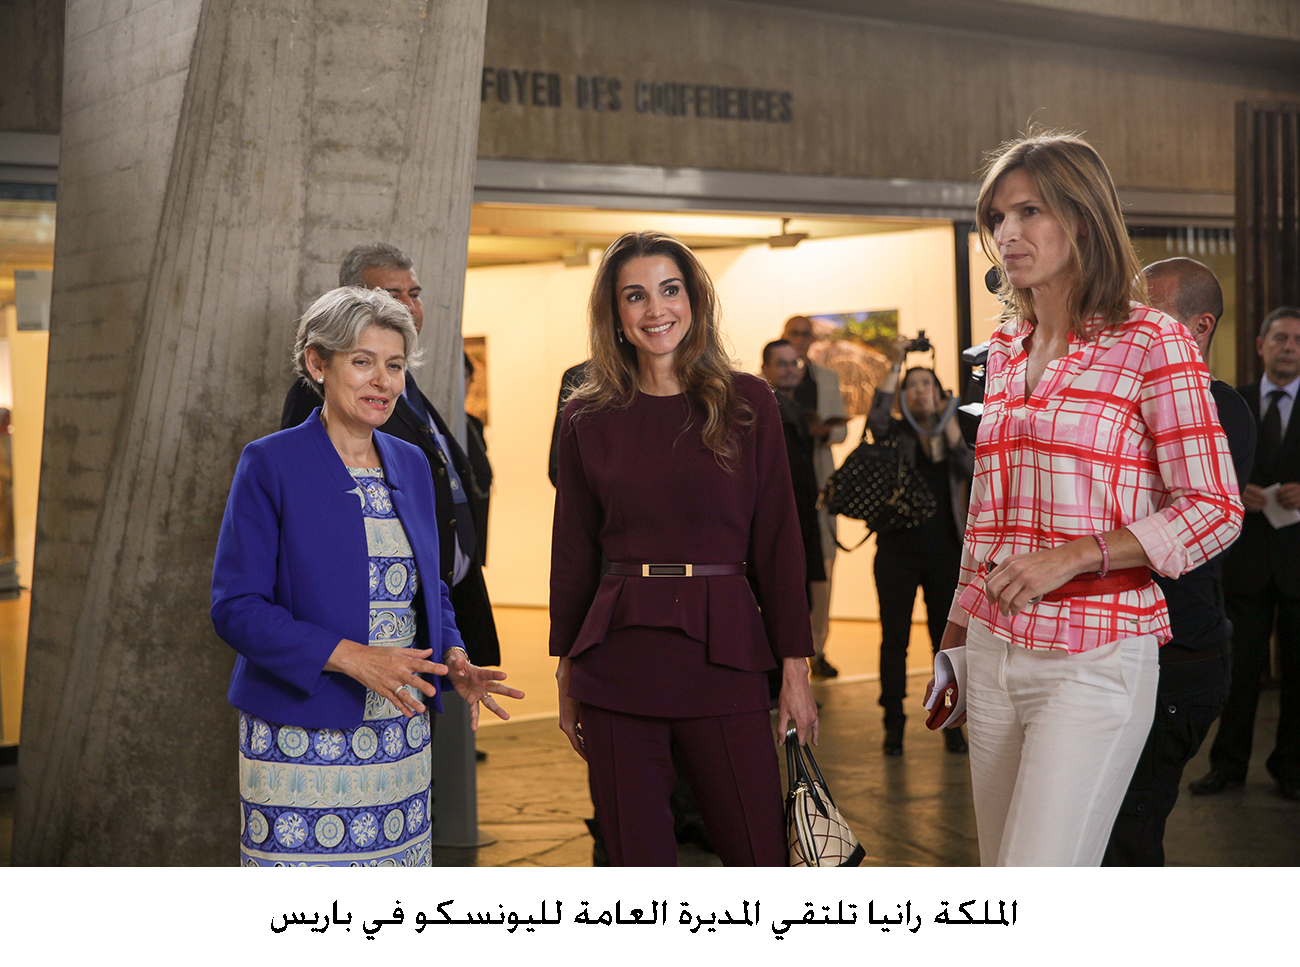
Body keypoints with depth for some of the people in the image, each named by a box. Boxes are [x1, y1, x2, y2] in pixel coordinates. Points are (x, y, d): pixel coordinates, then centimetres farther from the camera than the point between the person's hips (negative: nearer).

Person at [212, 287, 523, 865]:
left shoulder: (411, 464, 11)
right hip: (302, 746, -5)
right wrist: (351, 657, -22)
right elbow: (235, 608, -11)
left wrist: (454, 659, -2)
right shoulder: (271, 464, -7)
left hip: (400, 741, 5)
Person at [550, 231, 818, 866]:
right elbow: (573, 552, 11)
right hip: (617, 656, 1)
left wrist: (795, 668, -1)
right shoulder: (588, 418, 6)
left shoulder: (746, 402, 4)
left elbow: (777, 539, 3)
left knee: (760, 858, 0)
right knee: (637, 860, 6)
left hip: (723, 653, -1)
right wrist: (566, 676, 10)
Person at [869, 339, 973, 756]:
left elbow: (970, 468, -8)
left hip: (945, 551, 2)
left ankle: (951, 723, 13)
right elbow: (876, 420, -18)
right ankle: (894, 724, 9)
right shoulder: (896, 434, 5)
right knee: (894, 638, 1)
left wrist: (948, 423, -9)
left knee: (947, 638, 4)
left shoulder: (953, 437, 11)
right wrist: (895, 365, -15)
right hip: (898, 549, -1)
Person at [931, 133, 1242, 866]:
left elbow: (1215, 510, -9)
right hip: (995, 653, 6)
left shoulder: (1151, 342, -6)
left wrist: (1071, 557, -17)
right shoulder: (1005, 351, 13)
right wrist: (955, 638, 17)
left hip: (1095, 656, -6)